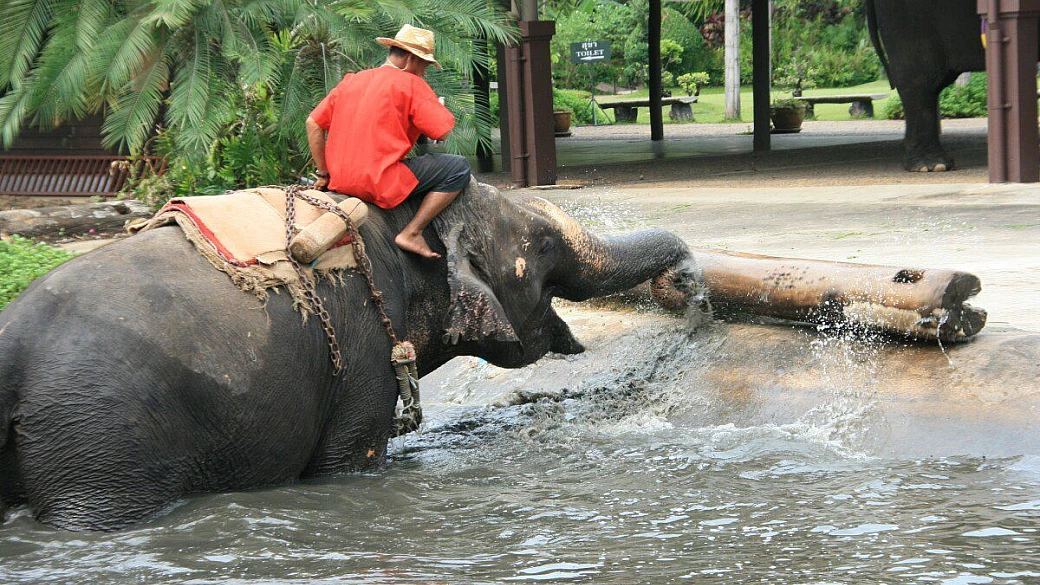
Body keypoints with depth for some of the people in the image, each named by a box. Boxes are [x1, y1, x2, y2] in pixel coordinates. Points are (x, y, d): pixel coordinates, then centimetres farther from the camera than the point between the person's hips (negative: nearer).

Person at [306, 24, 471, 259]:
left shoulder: (351, 81, 16)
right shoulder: (411, 84, -4)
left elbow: (313, 123, 14)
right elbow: (442, 132, -9)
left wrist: (324, 174, 18)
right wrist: (439, 107, 13)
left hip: (340, 183, 8)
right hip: (381, 184, -8)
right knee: (459, 168, 0)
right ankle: (411, 233, -6)